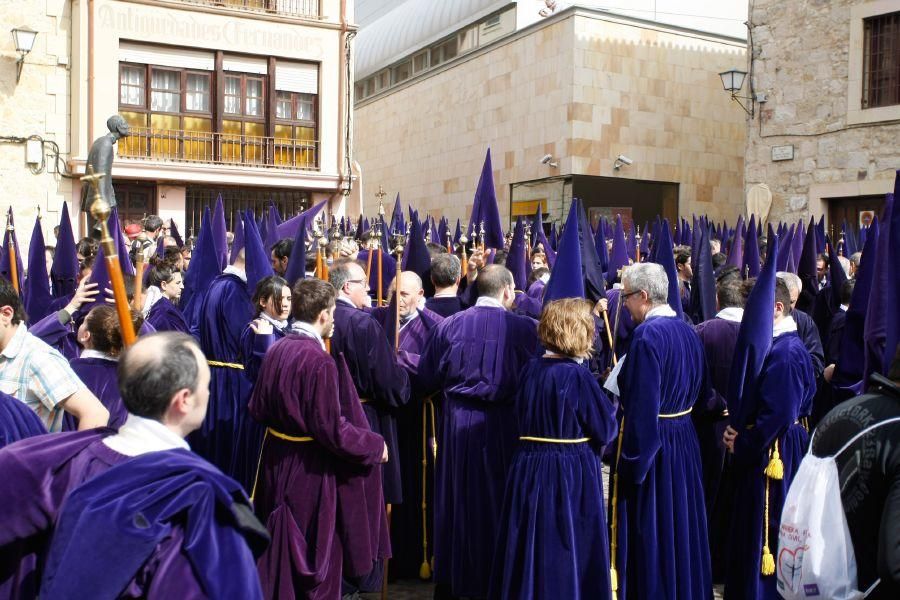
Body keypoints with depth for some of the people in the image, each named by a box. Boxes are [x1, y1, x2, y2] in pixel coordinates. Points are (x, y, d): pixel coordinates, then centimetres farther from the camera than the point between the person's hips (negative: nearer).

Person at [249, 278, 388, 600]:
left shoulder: (276, 349, -2)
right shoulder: (319, 361, -24)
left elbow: (257, 409, 7)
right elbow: (332, 429, -22)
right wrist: (376, 444, -9)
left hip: (275, 458, 7)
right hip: (308, 468, -7)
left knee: (278, 542, 23)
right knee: (313, 551, 11)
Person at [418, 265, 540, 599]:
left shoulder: (448, 326, -4)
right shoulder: (524, 328, -11)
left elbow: (426, 380, 1)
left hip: (457, 424, 2)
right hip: (503, 425, -2)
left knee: (456, 501, 16)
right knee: (500, 503, 13)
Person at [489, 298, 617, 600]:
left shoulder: (529, 369, 1)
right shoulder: (578, 376, -17)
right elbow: (606, 430, -10)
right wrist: (609, 403, 8)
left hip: (528, 470, 6)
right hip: (571, 474, -5)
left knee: (529, 553, 15)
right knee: (569, 553, 8)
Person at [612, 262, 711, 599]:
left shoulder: (647, 335, -20)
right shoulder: (688, 331, 6)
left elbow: (642, 407, -24)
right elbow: (698, 390, 13)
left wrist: (633, 462, -19)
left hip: (652, 444, -8)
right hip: (685, 442, 9)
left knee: (649, 535, 4)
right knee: (679, 523, 20)